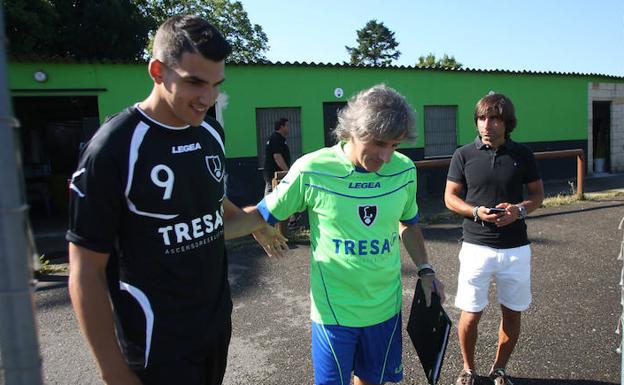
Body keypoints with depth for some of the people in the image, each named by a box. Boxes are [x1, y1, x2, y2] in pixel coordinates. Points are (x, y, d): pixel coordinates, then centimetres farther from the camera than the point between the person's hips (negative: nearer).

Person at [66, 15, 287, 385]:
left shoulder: (212, 131, 0)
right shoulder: (113, 148, -19)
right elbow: (86, 272, -15)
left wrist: (256, 223, 30)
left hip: (218, 321, 6)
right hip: (157, 341, -6)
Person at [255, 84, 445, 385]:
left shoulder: (404, 170, -5)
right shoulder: (311, 170, -17)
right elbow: (263, 216, -5)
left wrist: (424, 269, 6)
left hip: (386, 305, 4)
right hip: (334, 309, -3)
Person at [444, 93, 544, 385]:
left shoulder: (522, 154, 1)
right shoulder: (463, 155, -3)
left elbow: (538, 193, 10)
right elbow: (450, 197, 1)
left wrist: (519, 210, -11)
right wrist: (476, 211, -17)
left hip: (516, 248, 2)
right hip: (476, 246, -2)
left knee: (512, 314, 12)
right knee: (471, 314, 4)